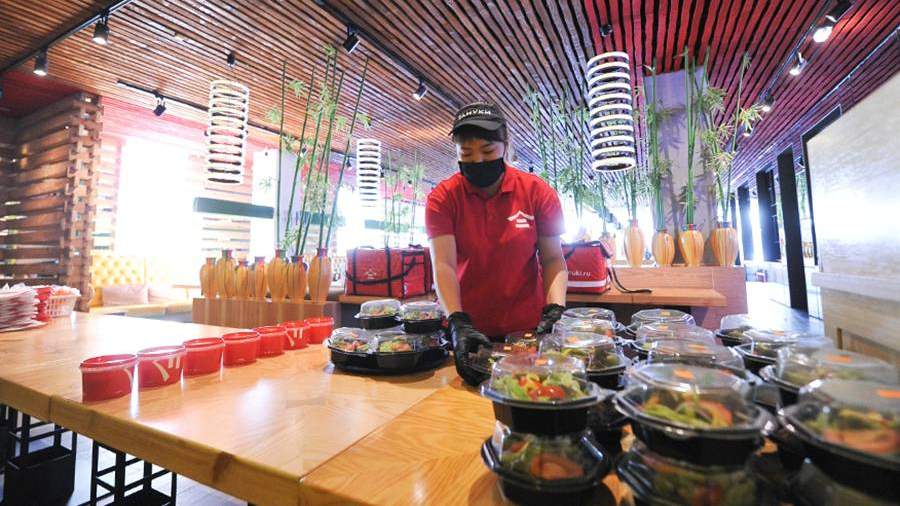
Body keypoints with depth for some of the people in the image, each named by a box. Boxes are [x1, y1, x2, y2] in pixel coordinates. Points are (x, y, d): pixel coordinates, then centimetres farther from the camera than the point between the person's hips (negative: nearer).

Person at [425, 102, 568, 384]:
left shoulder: (538, 192, -6)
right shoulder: (442, 198, -9)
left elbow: (553, 259, -4)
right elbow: (443, 264, -18)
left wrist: (555, 311, -20)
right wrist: (458, 323, -31)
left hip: (527, 328, 1)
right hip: (467, 328, 0)